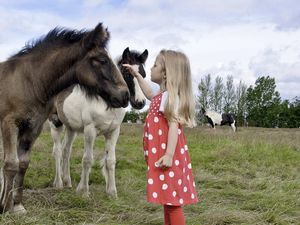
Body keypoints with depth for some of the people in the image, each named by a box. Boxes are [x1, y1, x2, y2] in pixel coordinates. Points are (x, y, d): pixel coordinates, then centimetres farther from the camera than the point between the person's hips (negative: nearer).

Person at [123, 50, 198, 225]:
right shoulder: (163, 96, 15)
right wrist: (137, 75, 39)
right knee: (169, 199, 16)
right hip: (163, 156, 11)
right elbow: (150, 95, 39)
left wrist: (169, 155, -29)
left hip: (167, 157, -11)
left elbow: (174, 125, -23)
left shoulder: (169, 96, -16)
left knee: (173, 202, -7)